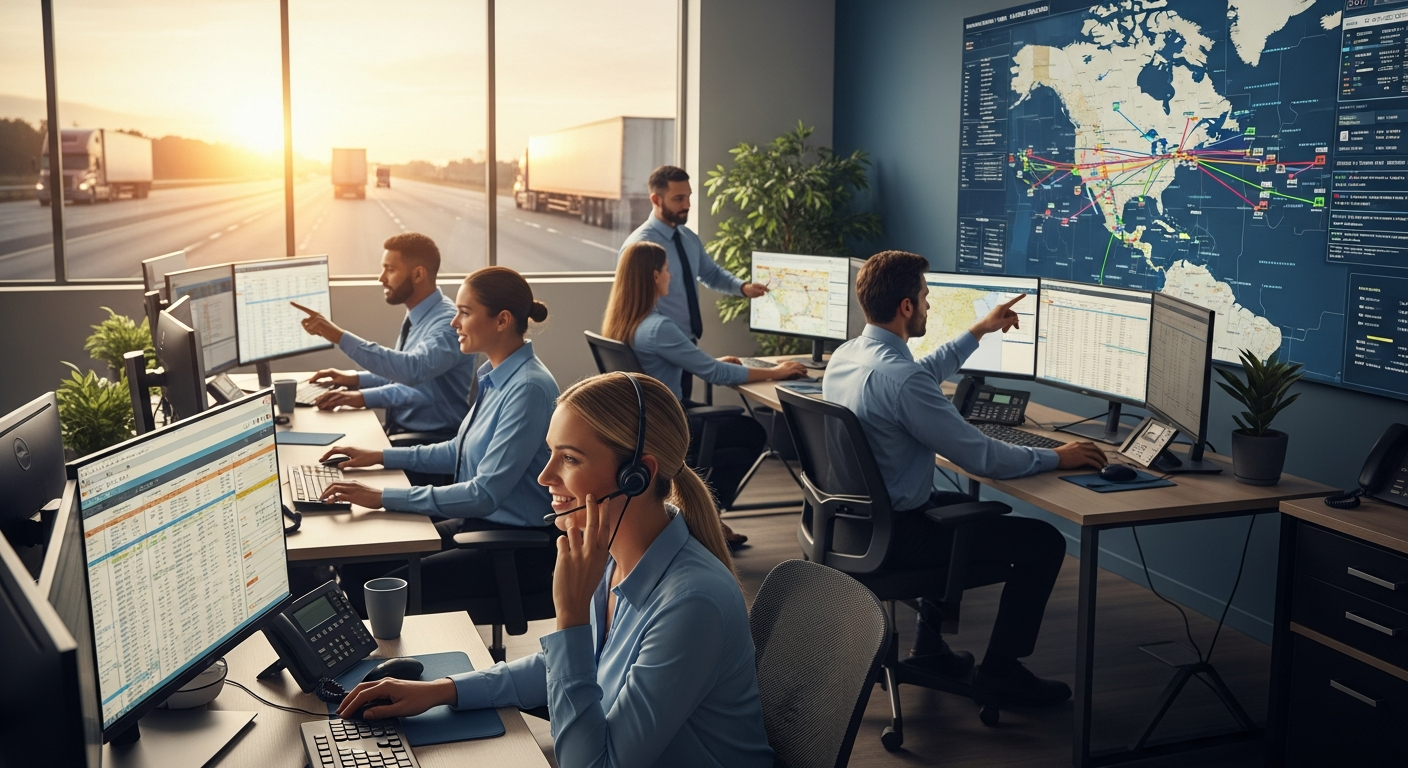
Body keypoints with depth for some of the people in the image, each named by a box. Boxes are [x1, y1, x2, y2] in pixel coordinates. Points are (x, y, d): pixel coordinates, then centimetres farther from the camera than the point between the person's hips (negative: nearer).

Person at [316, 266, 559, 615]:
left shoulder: (528, 388, -23)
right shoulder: (494, 376, 7)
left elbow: (486, 494, -26)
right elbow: (460, 451, 20)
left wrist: (384, 497, -25)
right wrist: (380, 456, 14)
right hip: (477, 524, 9)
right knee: (358, 563, 2)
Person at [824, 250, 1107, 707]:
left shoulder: (844, 355, 1)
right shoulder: (898, 377, -29)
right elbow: (982, 458, -23)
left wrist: (979, 331, 27)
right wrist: (1057, 458, -9)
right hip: (895, 532, -10)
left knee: (968, 507, 35)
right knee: (1044, 541, -2)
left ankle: (928, 646, 36)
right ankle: (999, 669, 12)